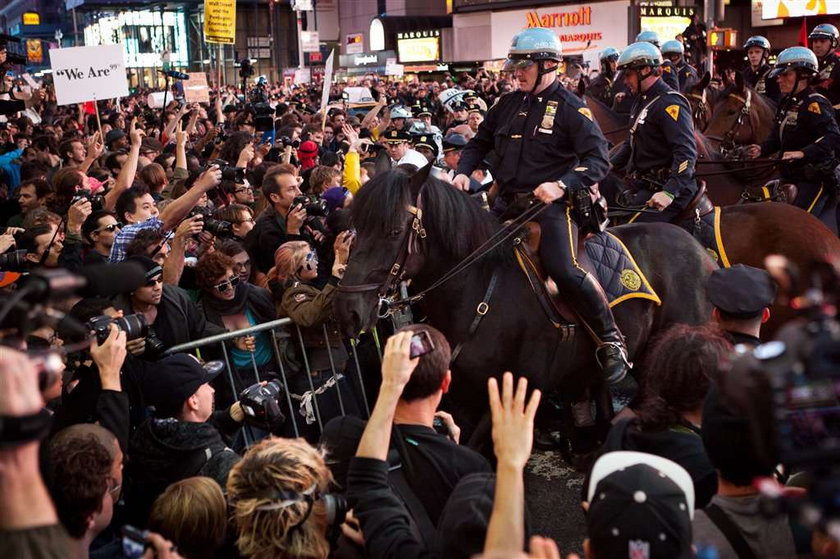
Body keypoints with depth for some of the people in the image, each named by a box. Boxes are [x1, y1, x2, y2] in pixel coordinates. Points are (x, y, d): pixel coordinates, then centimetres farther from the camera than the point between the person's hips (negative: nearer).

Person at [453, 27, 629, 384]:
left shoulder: (570, 108, -5)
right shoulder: (508, 104, 12)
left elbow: (598, 159, -10)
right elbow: (480, 142, 24)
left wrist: (562, 185, -24)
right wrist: (463, 171, 4)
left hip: (551, 203, -7)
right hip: (506, 201, 7)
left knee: (565, 269, -26)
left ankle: (611, 341, -11)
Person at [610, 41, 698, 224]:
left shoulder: (670, 103, -15)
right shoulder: (642, 101, 17)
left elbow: (686, 153, -24)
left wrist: (669, 192, -33)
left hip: (660, 190, -10)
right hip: (642, 187, 10)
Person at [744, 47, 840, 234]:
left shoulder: (814, 103, -18)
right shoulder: (787, 103, 11)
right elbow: (777, 137, 20)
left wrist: (803, 153, -42)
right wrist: (761, 150, 0)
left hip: (814, 178, -10)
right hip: (791, 175, 10)